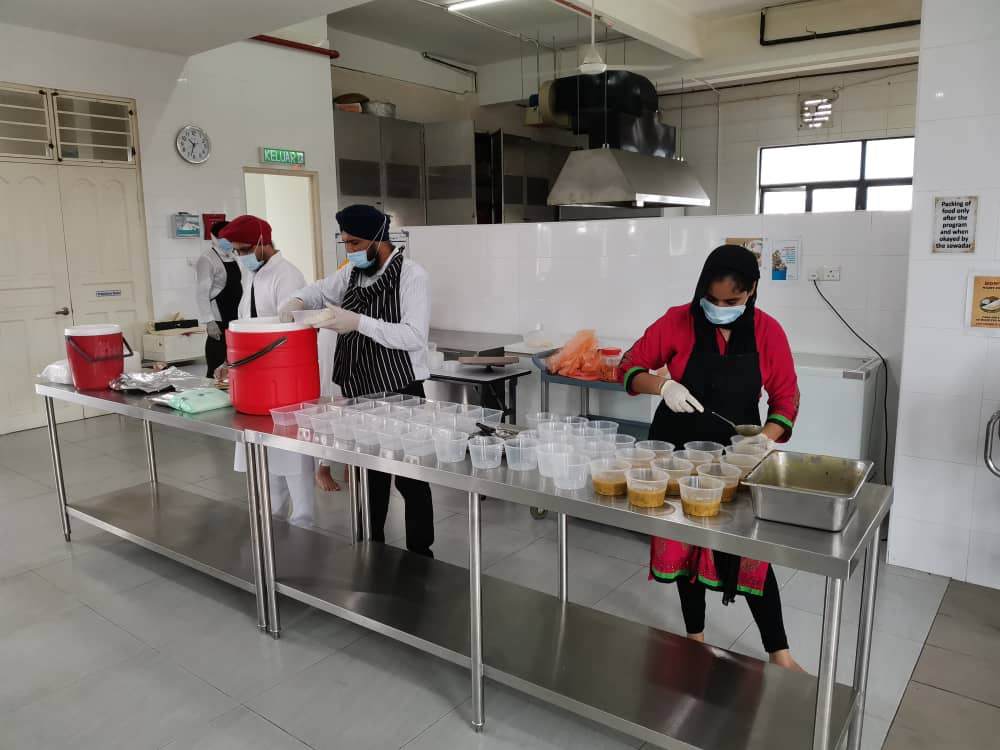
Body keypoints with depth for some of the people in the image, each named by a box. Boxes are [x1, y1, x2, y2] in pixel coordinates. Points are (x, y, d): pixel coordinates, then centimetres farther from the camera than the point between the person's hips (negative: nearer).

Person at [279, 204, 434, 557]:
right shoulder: (351, 273, 7)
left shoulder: (411, 275, -12)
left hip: (400, 394, -6)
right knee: (368, 475, 16)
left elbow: (415, 336, -21)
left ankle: (420, 554, 16)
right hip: (359, 394, 7)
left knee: (409, 478, 2)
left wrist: (360, 322, -28)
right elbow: (319, 290, 24)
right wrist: (297, 300, 1)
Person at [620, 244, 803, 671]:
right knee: (686, 549, 13)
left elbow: (786, 400, -4)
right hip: (679, 452, 0)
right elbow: (629, 368, -5)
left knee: (752, 556, 2)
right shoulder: (678, 322, -10)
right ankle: (695, 637, 32)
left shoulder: (767, 332, -7)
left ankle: (778, 653, 20)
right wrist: (663, 385, -25)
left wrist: (762, 441, -22)